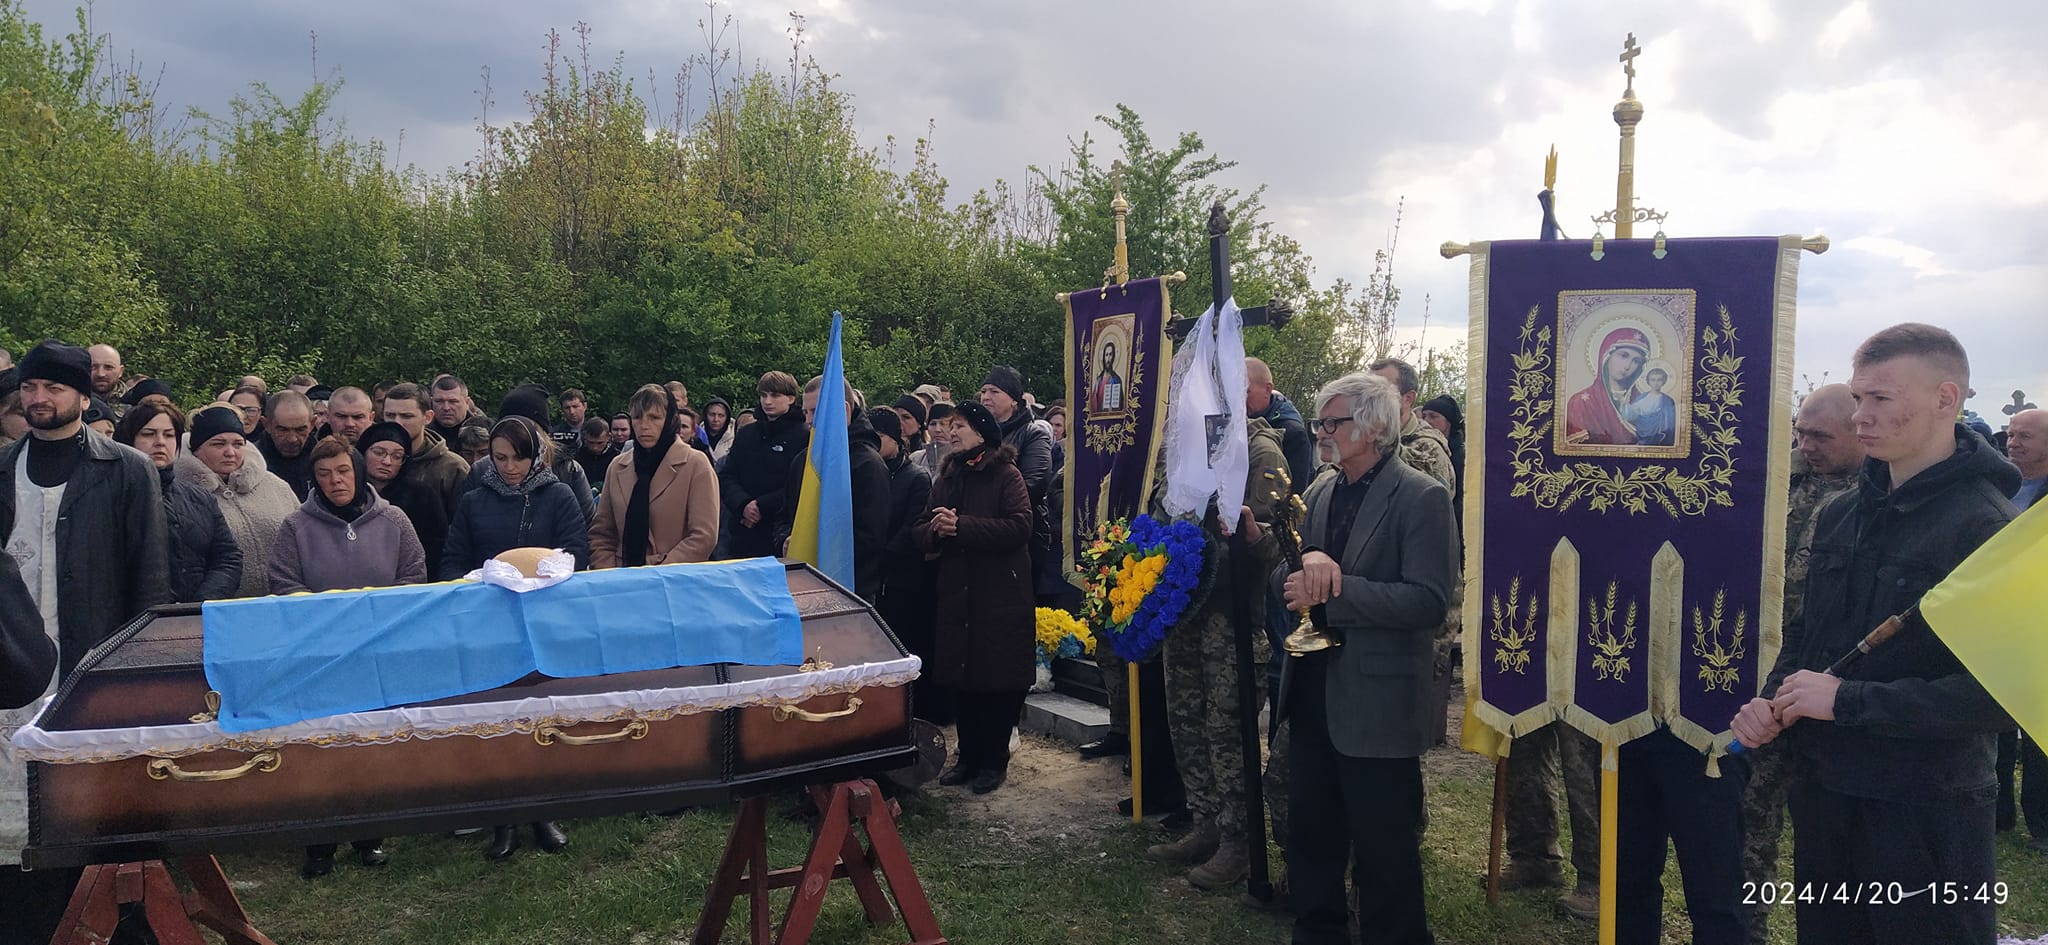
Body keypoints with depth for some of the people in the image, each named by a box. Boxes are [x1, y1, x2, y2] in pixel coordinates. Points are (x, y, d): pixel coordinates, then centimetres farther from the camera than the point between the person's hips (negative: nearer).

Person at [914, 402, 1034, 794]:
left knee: (999, 682, 1)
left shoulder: (1006, 475, -6)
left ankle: (994, 761, 15)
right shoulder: (946, 479, 15)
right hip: (956, 596, 6)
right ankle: (968, 756, 23)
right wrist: (935, 530, -13)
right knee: (961, 679, 9)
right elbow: (921, 529, 12)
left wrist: (961, 525, -23)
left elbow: (1020, 526, -20)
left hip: (1001, 597, -6)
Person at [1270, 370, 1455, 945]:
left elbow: (1429, 600, -20)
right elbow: (1282, 580, 7)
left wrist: (1333, 591, -23)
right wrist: (1306, 560, -16)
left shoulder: (1421, 498, -11)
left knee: (1384, 850, 4)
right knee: (1311, 834, 17)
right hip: (1313, 696, 7)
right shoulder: (1319, 493, 11)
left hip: (1377, 705, -7)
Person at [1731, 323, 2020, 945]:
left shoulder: (1986, 527, -14)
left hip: (1928, 810, -6)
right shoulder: (1840, 515, 8)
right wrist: (1774, 699, -2)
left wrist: (1848, 700, -22)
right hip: (1822, 793, 7)